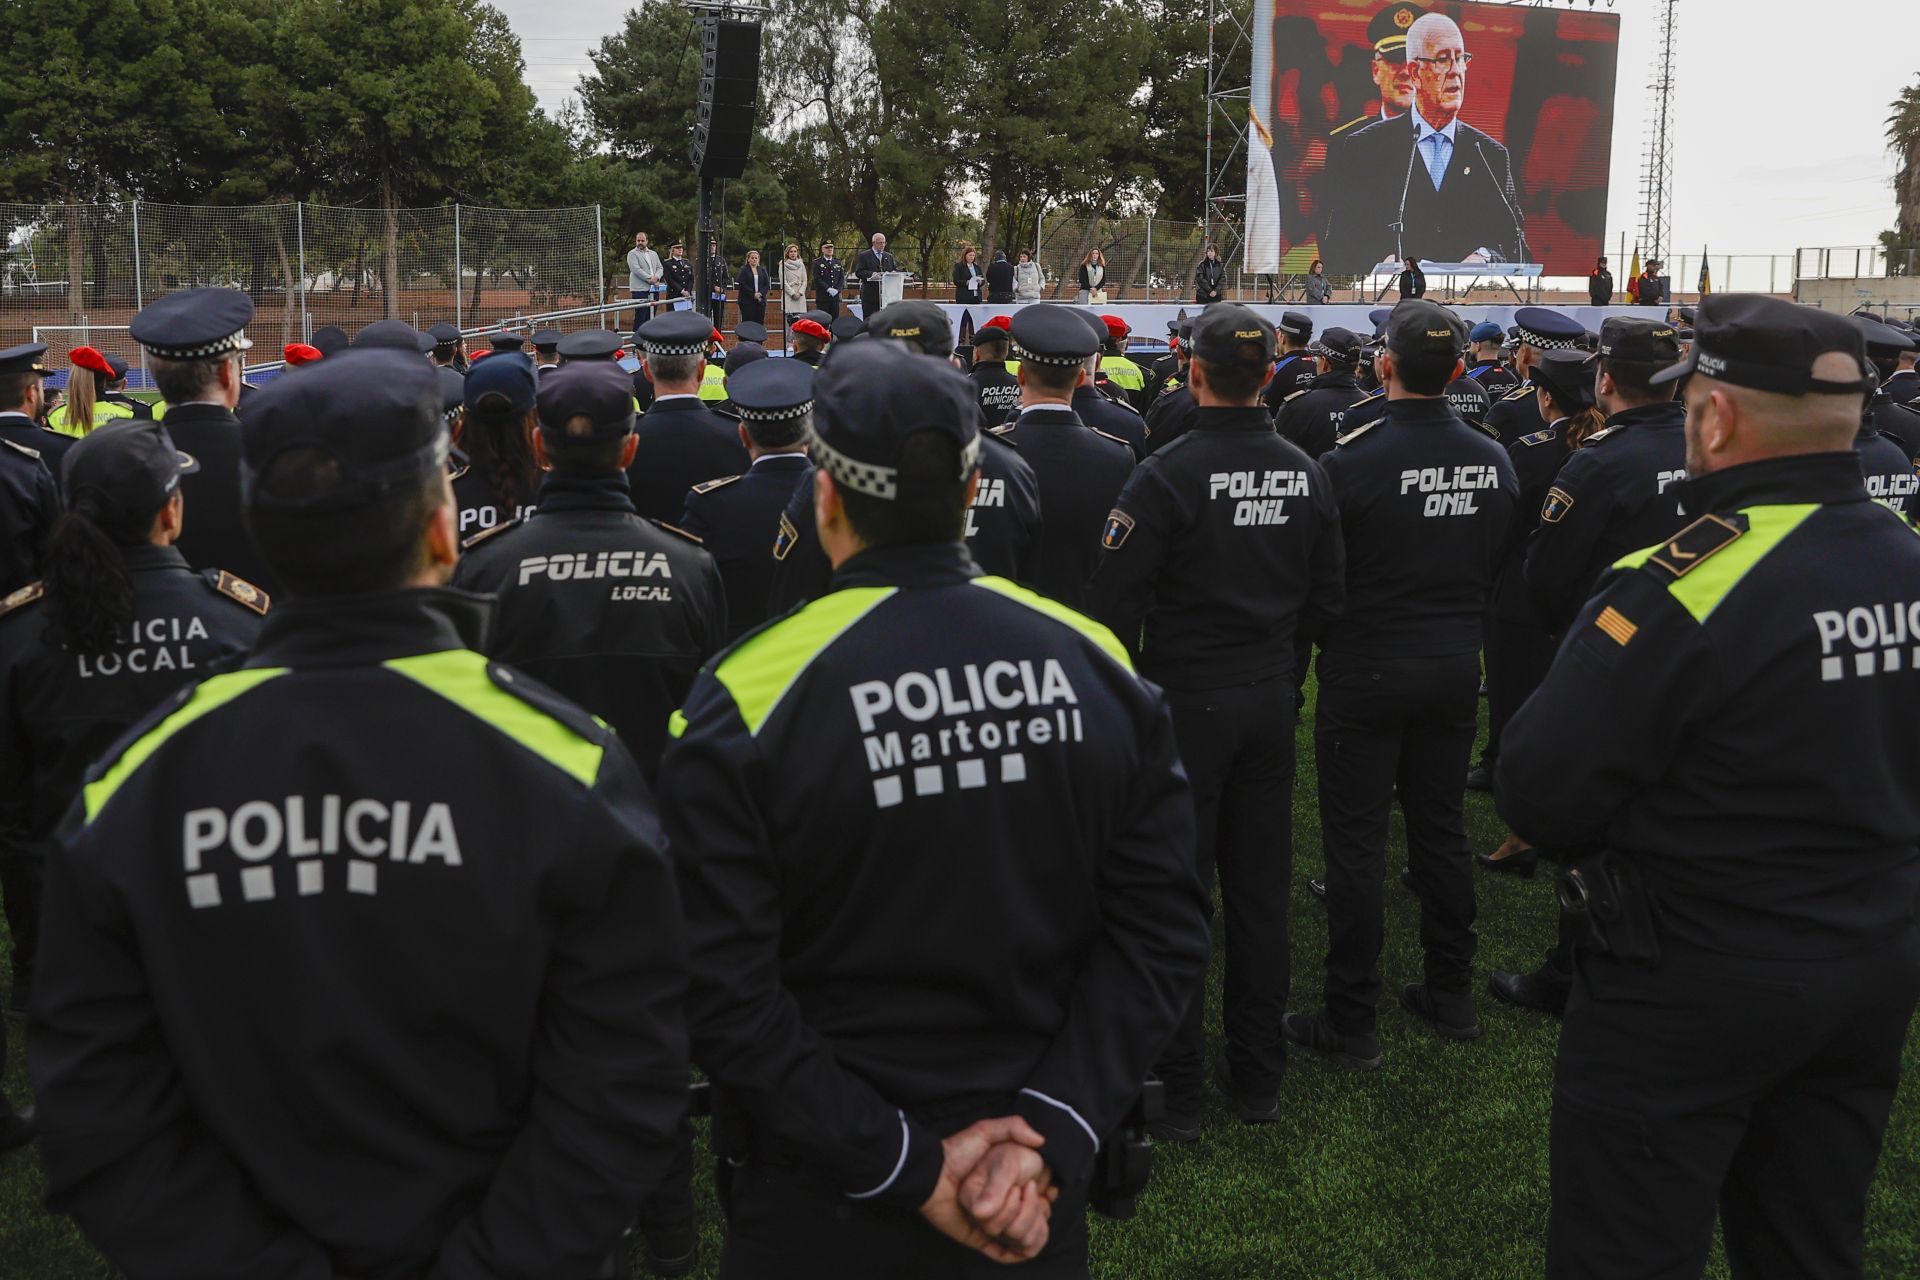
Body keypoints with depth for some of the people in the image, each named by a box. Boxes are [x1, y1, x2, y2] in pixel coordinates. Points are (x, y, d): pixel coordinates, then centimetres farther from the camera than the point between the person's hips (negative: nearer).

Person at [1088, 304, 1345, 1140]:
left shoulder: (1166, 475, -17)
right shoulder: (1306, 474, 1)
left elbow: (1112, 603, -17)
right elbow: (1328, 594, 9)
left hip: (1186, 702, -5)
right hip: (1272, 699, 5)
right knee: (1261, 892, 13)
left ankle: (1176, 1091, 13)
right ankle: (1258, 1078, 25)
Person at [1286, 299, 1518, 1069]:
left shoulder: (1349, 461, -18)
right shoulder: (1492, 462, -1)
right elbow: (1503, 571, 9)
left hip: (1365, 674, -5)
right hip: (1455, 671, 5)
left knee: (1356, 843, 2)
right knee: (1441, 830, 16)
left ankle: (1351, 1024, 9)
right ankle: (1451, 997, 28)